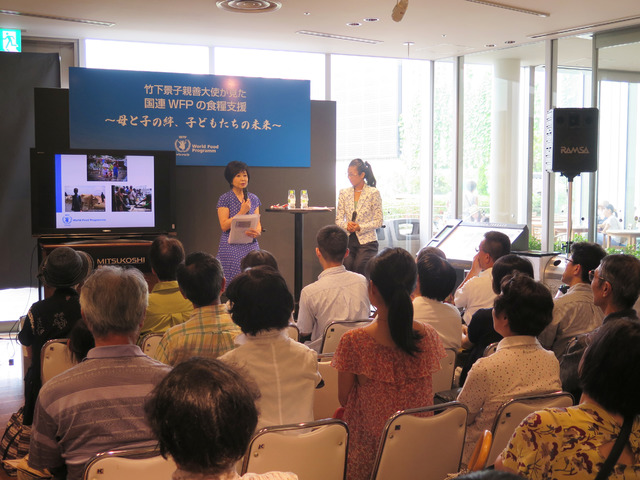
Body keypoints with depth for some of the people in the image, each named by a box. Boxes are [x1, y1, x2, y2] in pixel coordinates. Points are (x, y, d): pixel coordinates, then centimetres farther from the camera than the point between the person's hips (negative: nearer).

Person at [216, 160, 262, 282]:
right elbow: (224, 226, -8)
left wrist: (257, 232, -10)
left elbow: (258, 223, 13)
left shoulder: (253, 199, 12)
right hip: (231, 248, -4)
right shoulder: (225, 199, -1)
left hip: (251, 247, 4)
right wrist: (242, 212, -13)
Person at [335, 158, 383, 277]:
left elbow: (378, 221, -3)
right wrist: (346, 225, -13)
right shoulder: (344, 193, 11)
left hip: (366, 241, -3)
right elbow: (338, 219, 10)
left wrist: (360, 227, -16)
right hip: (347, 240, 3)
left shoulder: (373, 193, -2)